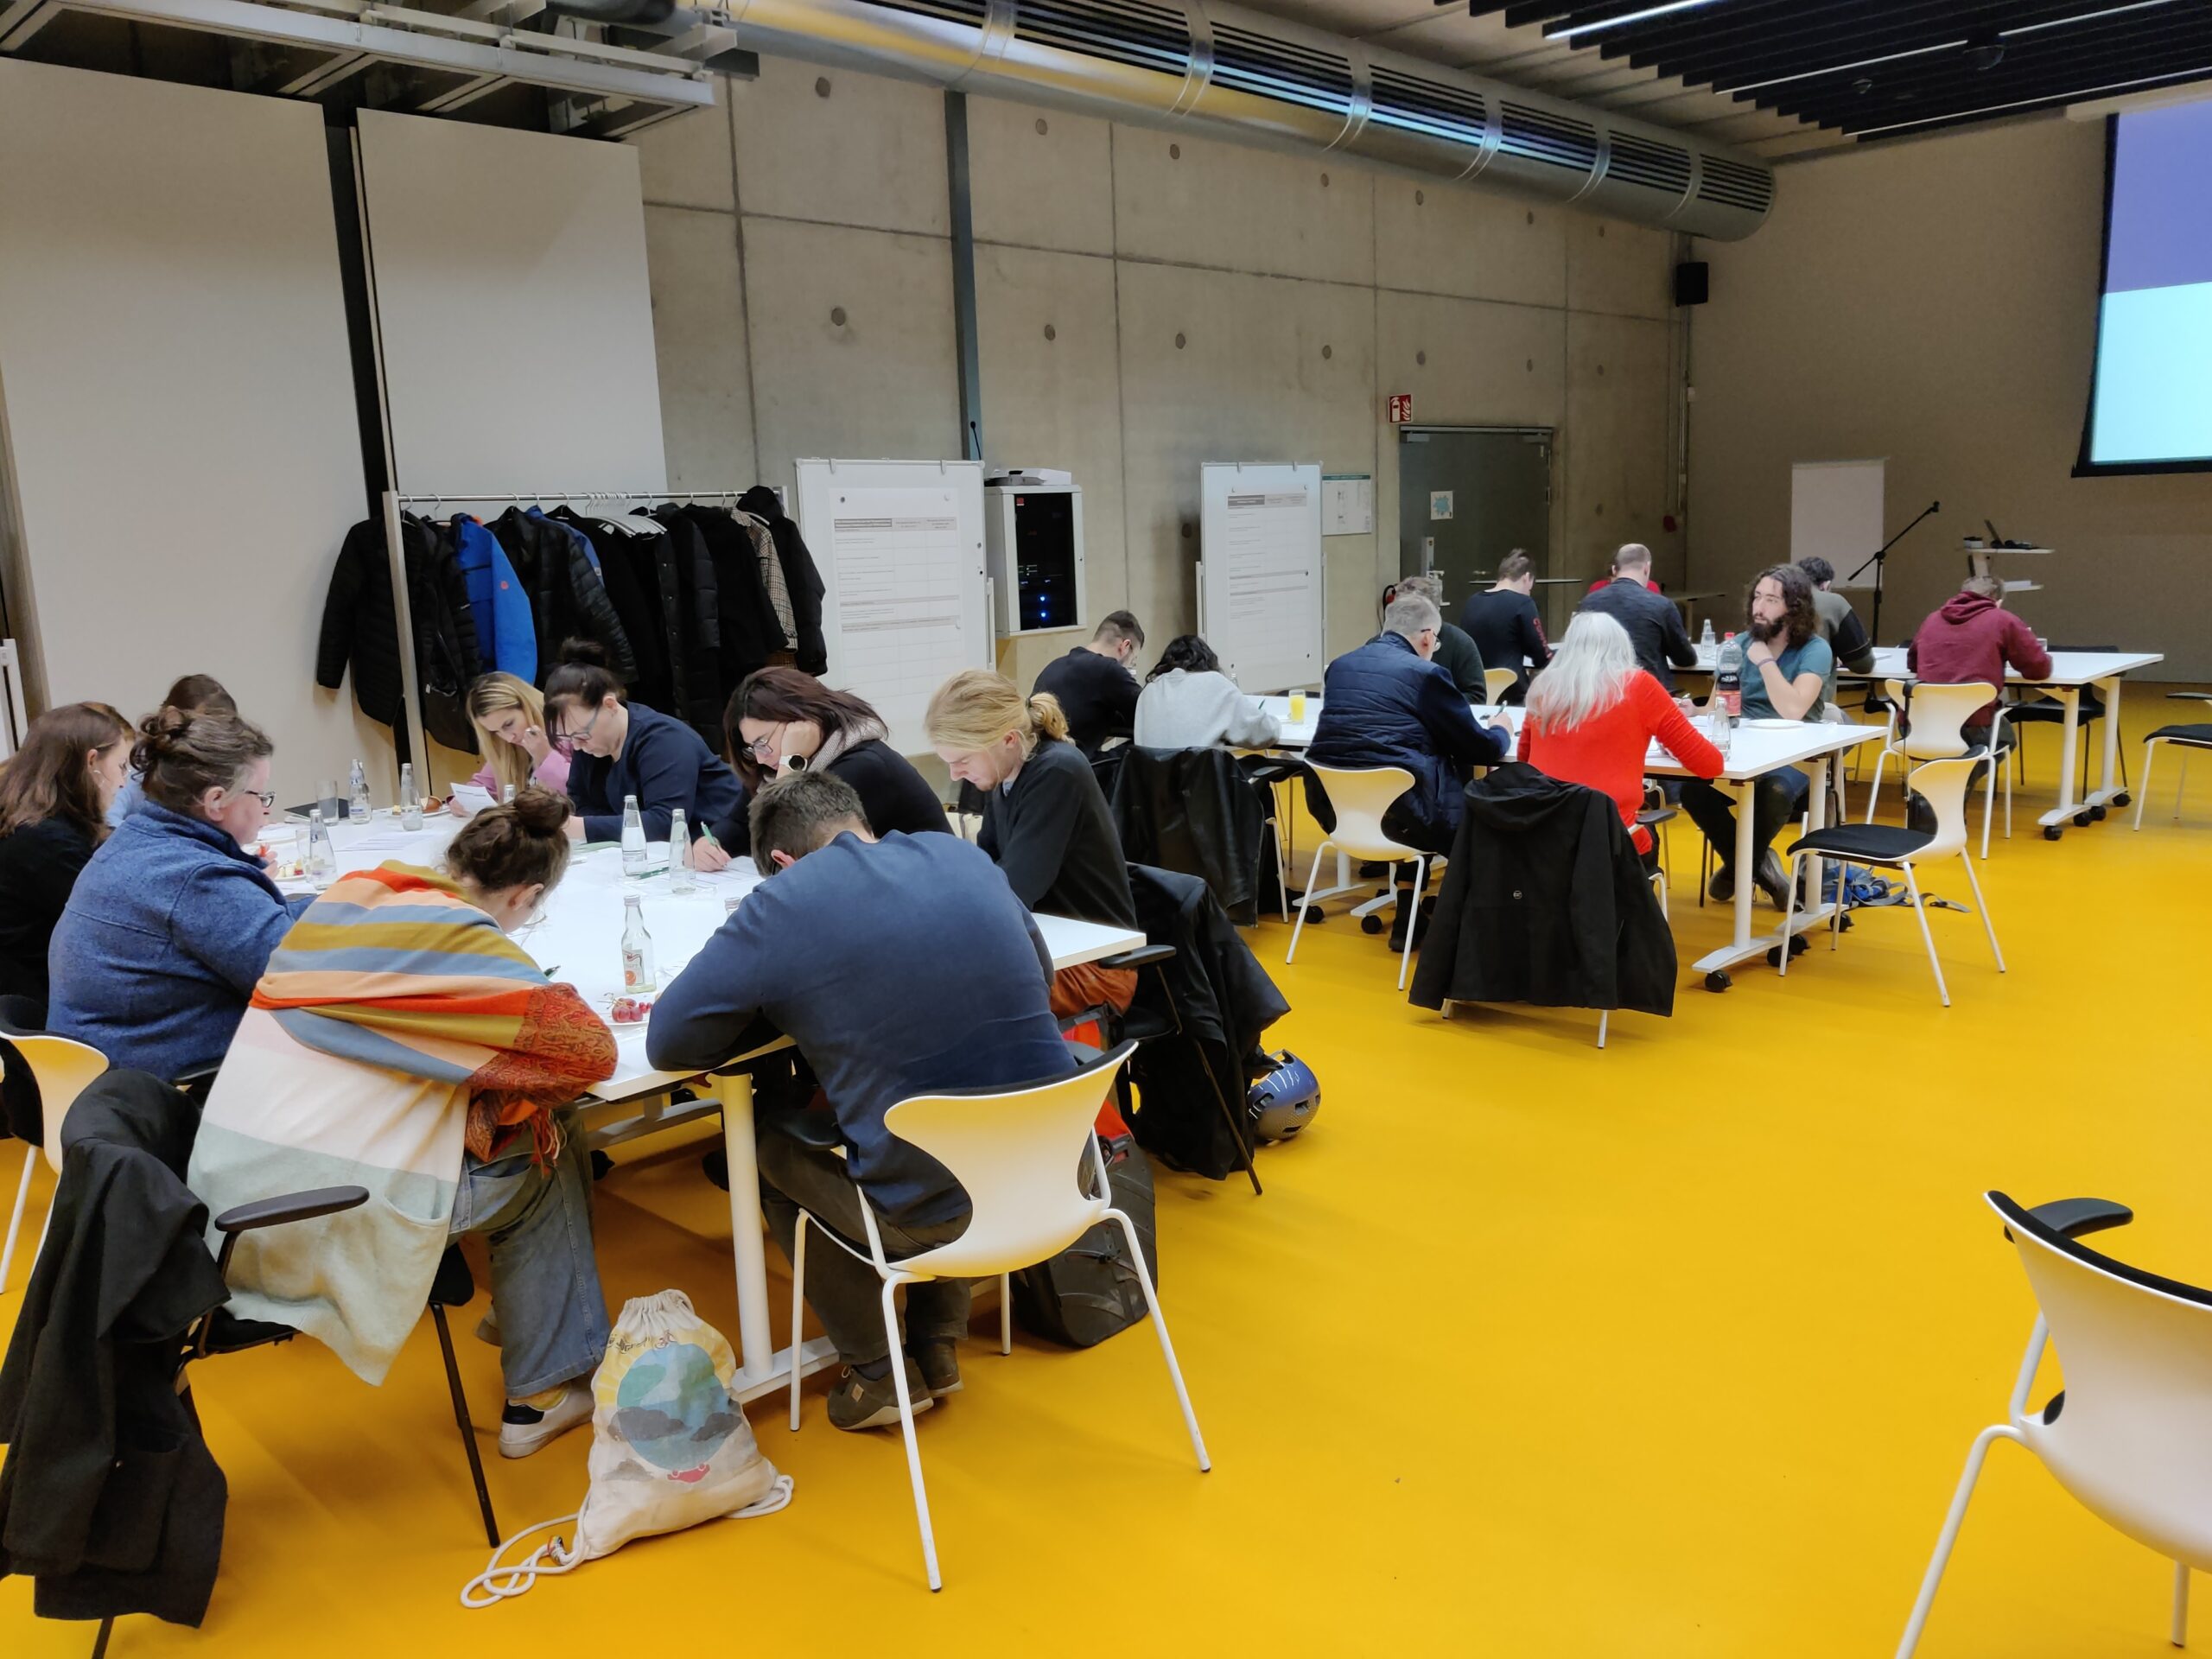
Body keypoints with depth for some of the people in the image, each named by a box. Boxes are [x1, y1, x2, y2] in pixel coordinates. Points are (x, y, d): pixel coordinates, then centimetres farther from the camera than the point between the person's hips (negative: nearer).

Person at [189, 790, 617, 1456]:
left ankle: (517, 1312, 32)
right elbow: (592, 1049, -10)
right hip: (335, 1219, -7)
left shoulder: (346, 895, 8)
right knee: (549, 1163, 13)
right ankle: (541, 1396, 21)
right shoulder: (467, 945, -10)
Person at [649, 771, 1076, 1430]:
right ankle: (937, 1347, 37)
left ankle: (877, 1370, 26)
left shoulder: (781, 906, -11)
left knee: (769, 1145, 23)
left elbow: (667, 1042, -6)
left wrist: (781, 1010, 9)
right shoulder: (963, 855, 5)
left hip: (932, 1214, -5)